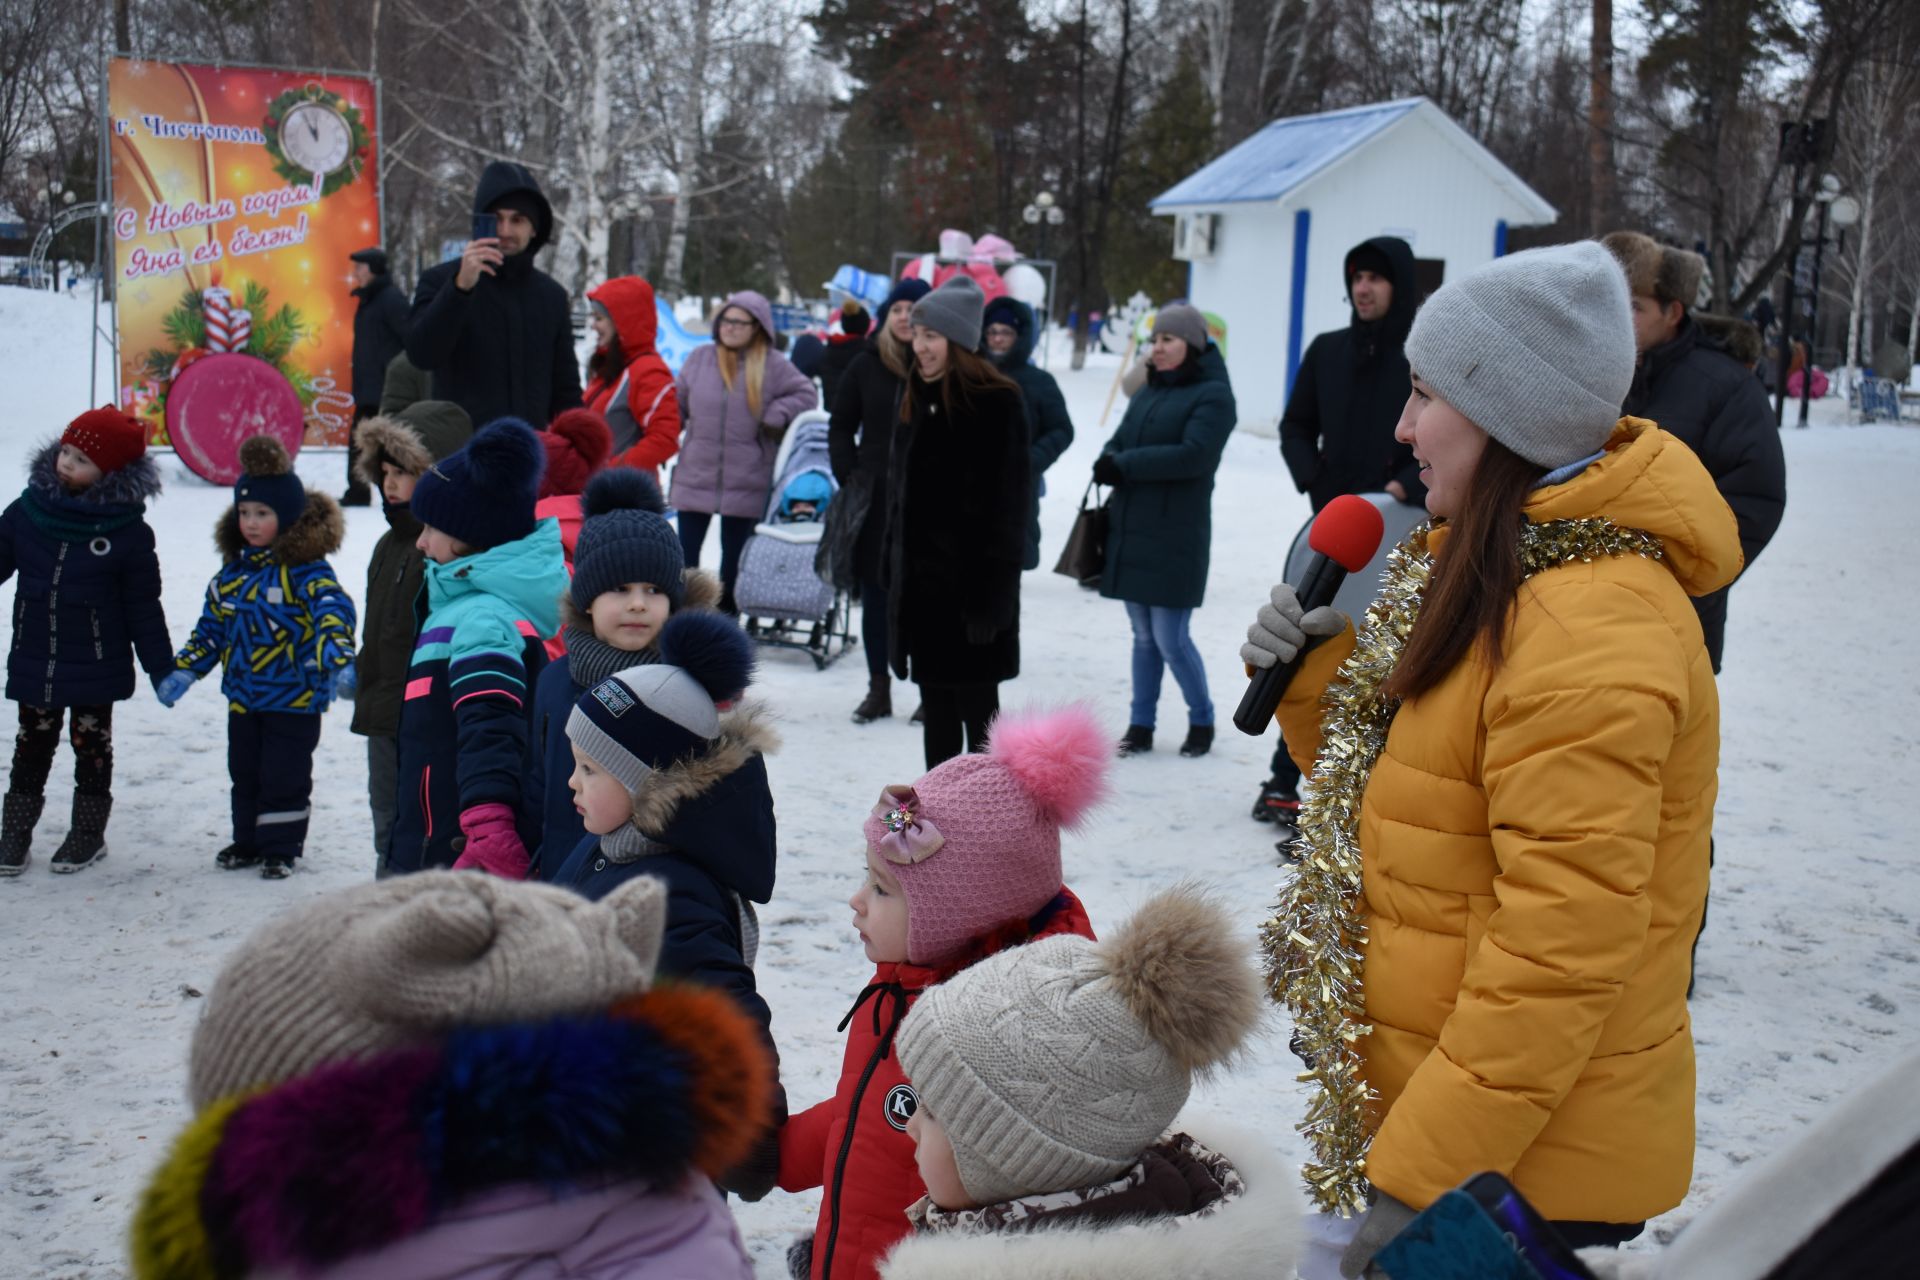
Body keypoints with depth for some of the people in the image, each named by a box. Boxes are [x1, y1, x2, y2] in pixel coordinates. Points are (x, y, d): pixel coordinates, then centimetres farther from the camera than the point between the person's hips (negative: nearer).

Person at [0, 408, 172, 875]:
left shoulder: (128, 531, -10)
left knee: (91, 745, 11)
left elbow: (143, 607, -5)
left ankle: (88, 833, 25)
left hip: (96, 666, -3)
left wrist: (161, 669, -3)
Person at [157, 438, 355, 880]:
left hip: (294, 698, -7)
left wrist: (338, 659, -46)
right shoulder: (234, 569, 6)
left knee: (284, 777, 2)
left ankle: (280, 847, 16)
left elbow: (333, 613, -29)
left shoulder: (306, 569, -15)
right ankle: (247, 841, 31)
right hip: (243, 695, 7)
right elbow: (212, 626, 14)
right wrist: (184, 669, 9)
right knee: (244, 772, 17)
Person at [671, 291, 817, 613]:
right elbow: (678, 405, 11)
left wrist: (776, 415, -14)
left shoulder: (772, 365, -4)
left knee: (733, 554, 10)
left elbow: (805, 394, 1)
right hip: (695, 476, 2)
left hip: (744, 484, -2)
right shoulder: (700, 358, 3)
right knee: (686, 550, 6)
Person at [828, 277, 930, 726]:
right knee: (876, 592, 8)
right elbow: (841, 426, 14)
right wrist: (848, 476, 4)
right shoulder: (866, 365, 6)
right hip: (874, 495, 3)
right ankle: (879, 689, 17)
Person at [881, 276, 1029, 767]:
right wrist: (893, 573, 13)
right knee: (936, 709, 15)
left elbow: (1005, 504, -15)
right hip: (920, 579, 7)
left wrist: (992, 594, -18)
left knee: (976, 708, 0)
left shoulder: (996, 403, -12)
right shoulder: (916, 400, 12)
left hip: (971, 580, -7)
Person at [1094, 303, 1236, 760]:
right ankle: (1141, 725, 17)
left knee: (1171, 640, -4)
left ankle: (1202, 721, 15)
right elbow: (1119, 442, 13)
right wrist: (1109, 463, -12)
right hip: (1130, 532, 7)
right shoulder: (1148, 392, 17)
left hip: (1175, 538, -7)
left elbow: (1194, 454, -20)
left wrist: (1126, 465, -17)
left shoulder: (1213, 395, -7)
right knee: (1144, 636, 11)